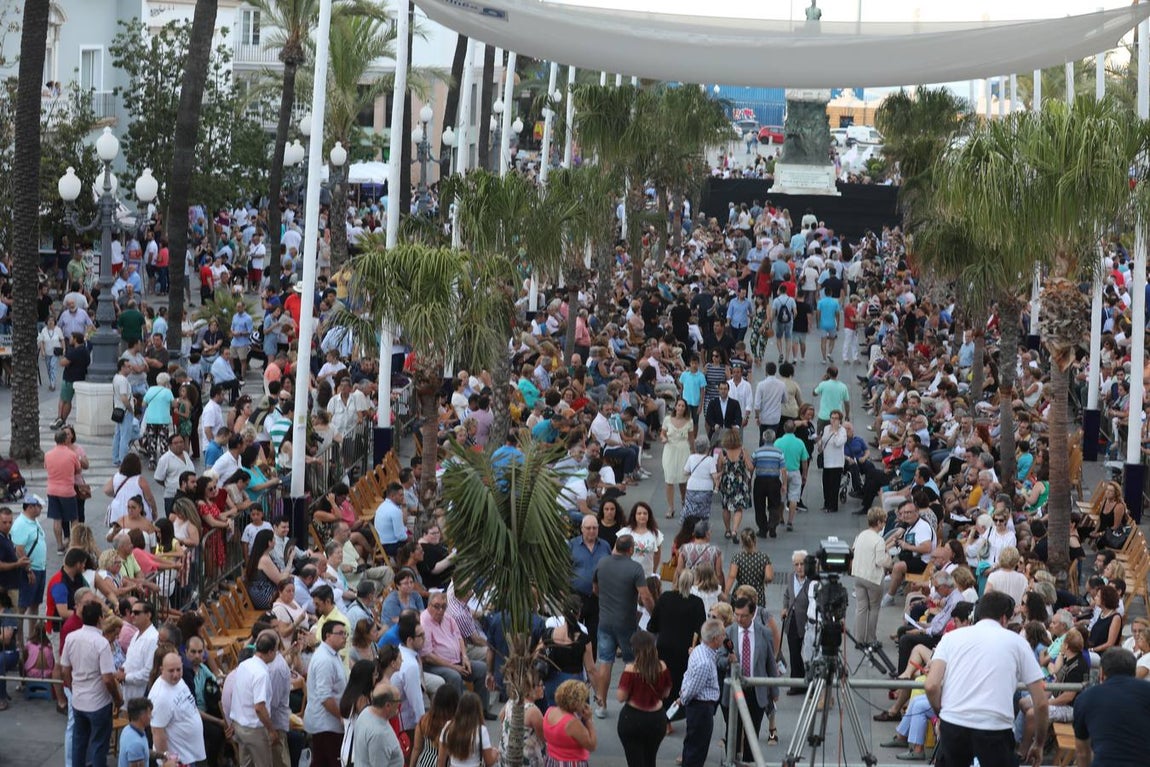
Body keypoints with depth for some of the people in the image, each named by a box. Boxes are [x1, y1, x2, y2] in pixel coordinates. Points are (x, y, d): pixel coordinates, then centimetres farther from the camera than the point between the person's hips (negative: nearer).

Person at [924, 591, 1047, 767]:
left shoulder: (952, 636, 16)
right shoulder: (1017, 642, 13)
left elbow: (931, 686, 1)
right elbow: (1041, 702, 10)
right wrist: (1039, 744, 23)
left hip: (953, 724, 2)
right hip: (995, 728, -2)